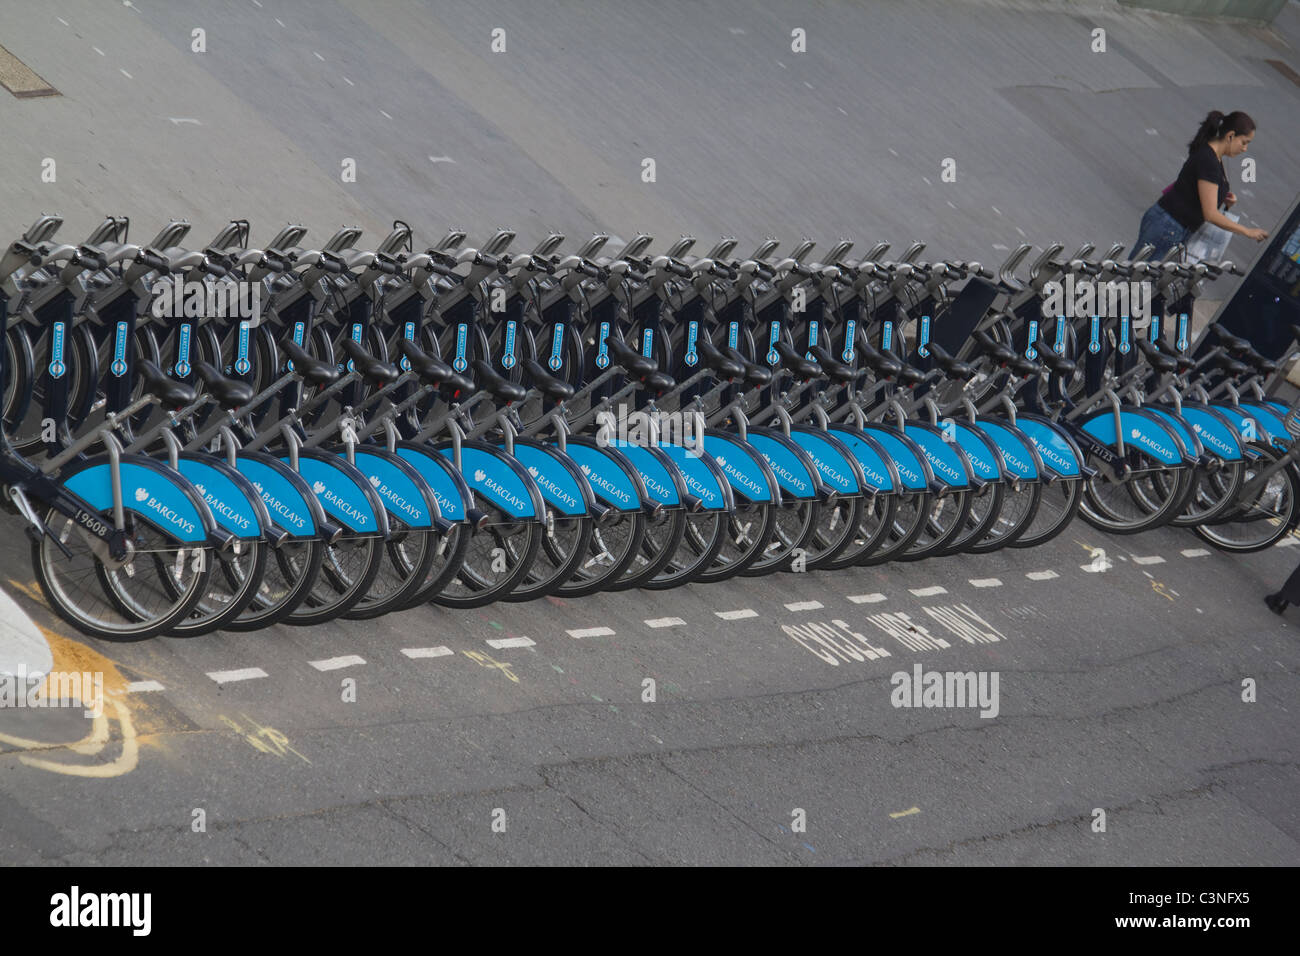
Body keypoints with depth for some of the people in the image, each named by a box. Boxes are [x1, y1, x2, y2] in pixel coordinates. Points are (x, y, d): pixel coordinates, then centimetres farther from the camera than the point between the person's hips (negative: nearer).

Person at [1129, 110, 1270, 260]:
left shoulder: (1215, 158, 9)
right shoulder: (1207, 160, -21)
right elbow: (1210, 214, -23)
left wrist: (1225, 201, 3)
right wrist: (1247, 232, -16)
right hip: (1167, 227, -10)